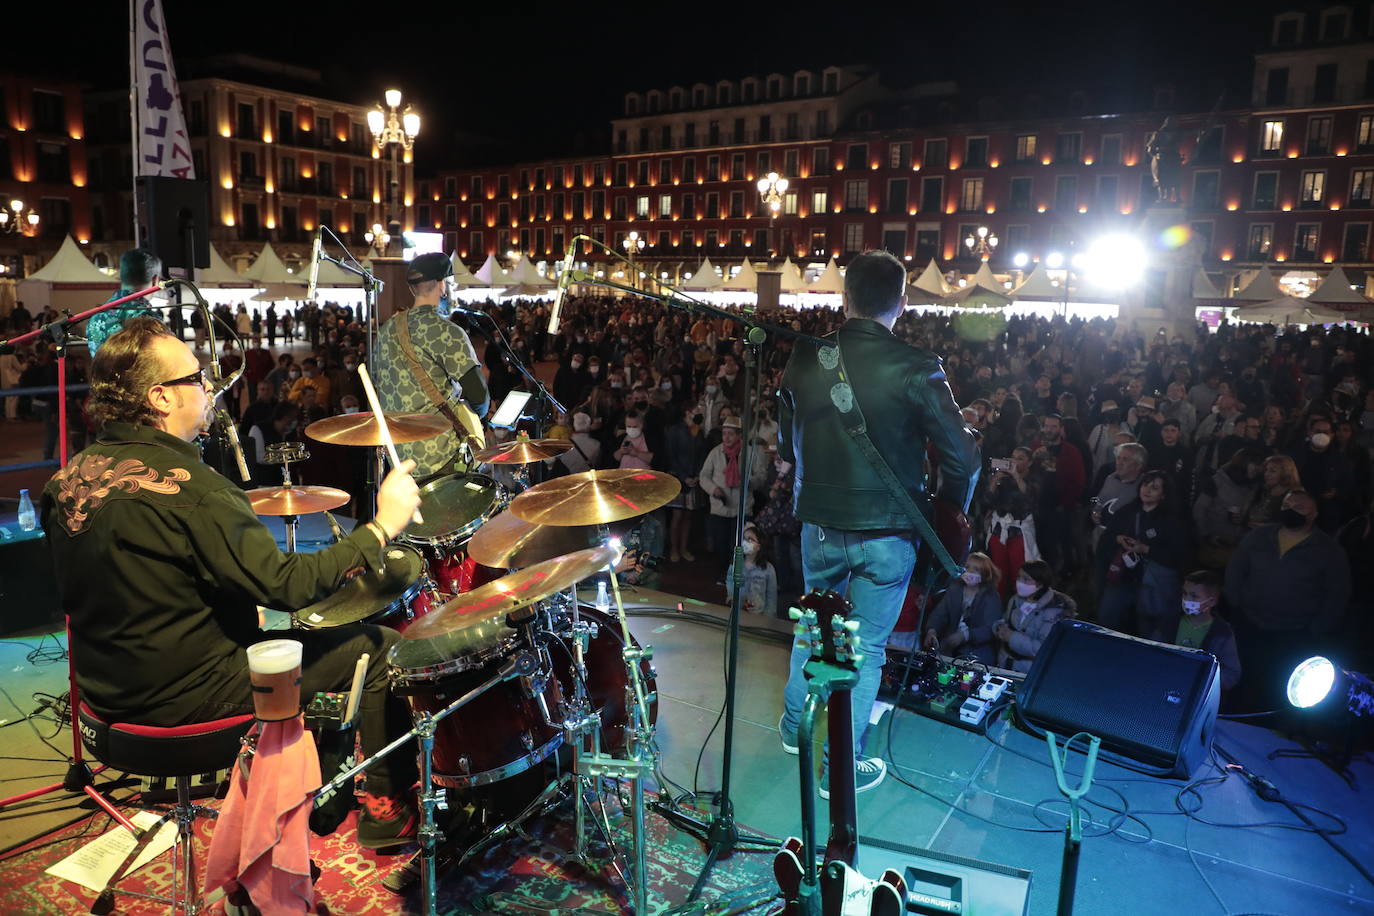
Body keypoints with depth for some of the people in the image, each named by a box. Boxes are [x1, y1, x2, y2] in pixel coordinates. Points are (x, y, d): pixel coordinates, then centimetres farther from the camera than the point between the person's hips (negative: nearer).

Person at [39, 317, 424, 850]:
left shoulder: (71, 476, 0)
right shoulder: (186, 487, -27)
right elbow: (285, 586, -30)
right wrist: (382, 526, -23)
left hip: (109, 689, 9)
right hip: (185, 696, -9)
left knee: (271, 633, 32)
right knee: (382, 647, -1)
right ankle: (386, 808, 14)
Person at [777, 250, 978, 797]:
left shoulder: (804, 358, -5)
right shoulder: (916, 369, -16)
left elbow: (786, 445, 7)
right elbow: (962, 458, -14)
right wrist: (949, 515, 4)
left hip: (819, 522, 4)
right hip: (888, 530, -3)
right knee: (865, 647, 11)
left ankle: (795, 726, 43)